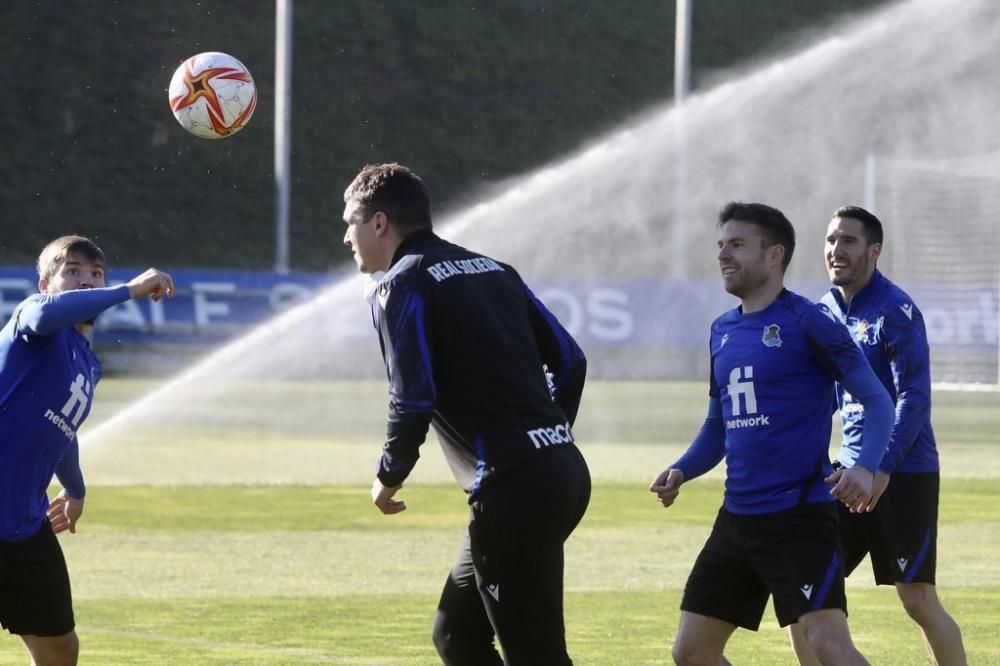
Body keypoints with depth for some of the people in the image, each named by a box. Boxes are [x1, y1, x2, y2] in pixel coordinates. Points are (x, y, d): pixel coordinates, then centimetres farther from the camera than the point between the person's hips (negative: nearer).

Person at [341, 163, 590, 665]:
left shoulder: (401, 284, -4)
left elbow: (413, 400, -14)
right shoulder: (494, 270, 20)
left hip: (511, 487, -9)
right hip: (564, 471, 9)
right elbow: (569, 360, 19)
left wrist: (389, 477, 2)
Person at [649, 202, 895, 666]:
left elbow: (877, 402, -8)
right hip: (738, 518, 8)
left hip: (800, 517, -8)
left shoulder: (807, 322, -8)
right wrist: (681, 472, 7)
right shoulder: (723, 331, 13)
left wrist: (865, 467, -25)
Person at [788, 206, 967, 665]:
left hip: (903, 472, -7)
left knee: (919, 602, -5)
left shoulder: (895, 311, -12)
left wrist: (882, 468, -26)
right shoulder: (827, 311, 11)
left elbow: (914, 398, -18)